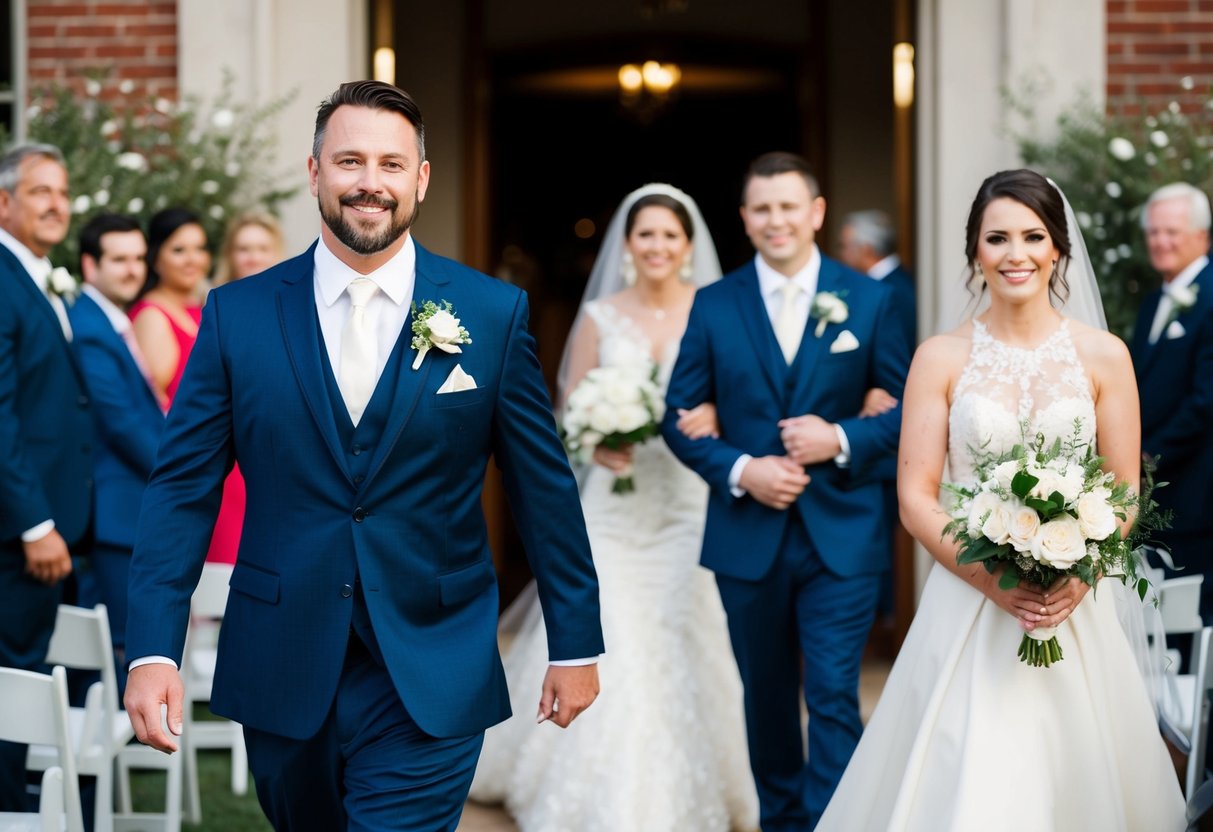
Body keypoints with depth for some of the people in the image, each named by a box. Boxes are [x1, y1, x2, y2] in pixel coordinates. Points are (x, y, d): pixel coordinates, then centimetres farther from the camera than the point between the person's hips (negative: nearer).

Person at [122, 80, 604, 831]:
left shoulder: (494, 315, -2)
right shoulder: (238, 316, 0)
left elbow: (544, 488, 3)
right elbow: (184, 488, -1)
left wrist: (576, 642, 6)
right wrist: (153, 650, -10)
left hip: (430, 682, -2)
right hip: (281, 679, 2)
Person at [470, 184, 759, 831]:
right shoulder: (600, 316, 5)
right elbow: (570, 410, 5)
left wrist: (714, 419, -20)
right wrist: (597, 443, -16)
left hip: (690, 504, -1)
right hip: (616, 505, 1)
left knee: (687, 648, -4)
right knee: (606, 645, -3)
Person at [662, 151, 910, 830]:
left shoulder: (869, 299, 1)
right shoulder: (714, 306, 3)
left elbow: (908, 408, 0)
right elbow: (680, 418, 2)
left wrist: (842, 440, -16)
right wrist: (739, 470, -13)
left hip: (841, 536, -2)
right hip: (748, 536, 2)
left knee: (834, 697, -8)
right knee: (767, 697, 15)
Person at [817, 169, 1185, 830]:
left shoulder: (1103, 356, 2)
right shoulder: (940, 359, 0)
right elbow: (915, 498, -2)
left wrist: (1079, 577, -14)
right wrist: (994, 581, -15)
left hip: (1076, 608, 1)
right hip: (967, 609, -1)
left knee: (1074, 779, 7)